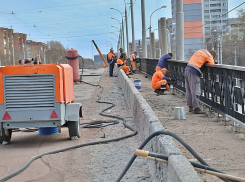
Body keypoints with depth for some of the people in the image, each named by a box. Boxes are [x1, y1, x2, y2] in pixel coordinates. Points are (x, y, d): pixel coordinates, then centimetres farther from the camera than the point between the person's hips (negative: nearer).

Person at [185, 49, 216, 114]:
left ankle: (191, 107, 19)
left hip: (187, 68, 8)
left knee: (189, 90, 12)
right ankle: (196, 108, -9)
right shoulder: (209, 56, 2)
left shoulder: (200, 51, 24)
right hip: (194, 72, -8)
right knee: (195, 91, -8)